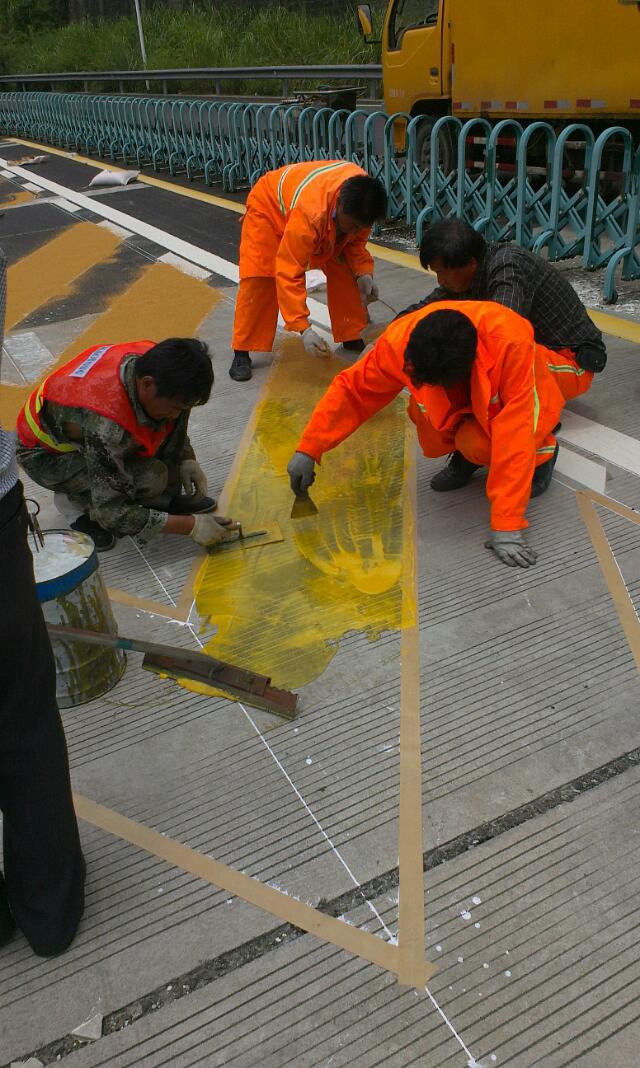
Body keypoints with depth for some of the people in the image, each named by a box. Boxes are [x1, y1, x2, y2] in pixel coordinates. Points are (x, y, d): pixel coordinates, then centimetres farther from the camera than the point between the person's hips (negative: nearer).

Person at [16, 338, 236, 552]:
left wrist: (187, 459, -9)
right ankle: (75, 500, -4)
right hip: (45, 454, -7)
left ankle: (166, 498, -2)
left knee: (178, 400, -13)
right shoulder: (105, 424, -42)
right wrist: (191, 525, -31)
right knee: (151, 478, -30)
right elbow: (111, 512, -33)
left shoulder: (151, 359, -22)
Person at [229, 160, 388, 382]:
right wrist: (303, 328, -49)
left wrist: (363, 273, -25)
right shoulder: (309, 215, -47)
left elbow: (356, 239, -7)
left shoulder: (361, 198, -28)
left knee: (343, 270, -6)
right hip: (269, 206, -6)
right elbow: (289, 273, -45)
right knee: (258, 280, -18)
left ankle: (353, 337, 10)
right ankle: (242, 353, -7)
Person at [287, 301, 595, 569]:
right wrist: (308, 449, -25)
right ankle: (467, 454, 9)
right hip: (460, 404, 4)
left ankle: (541, 449, -2)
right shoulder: (398, 341, -32)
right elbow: (350, 389, -18)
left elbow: (512, 437, -42)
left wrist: (505, 526, -42)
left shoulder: (510, 342, -43)